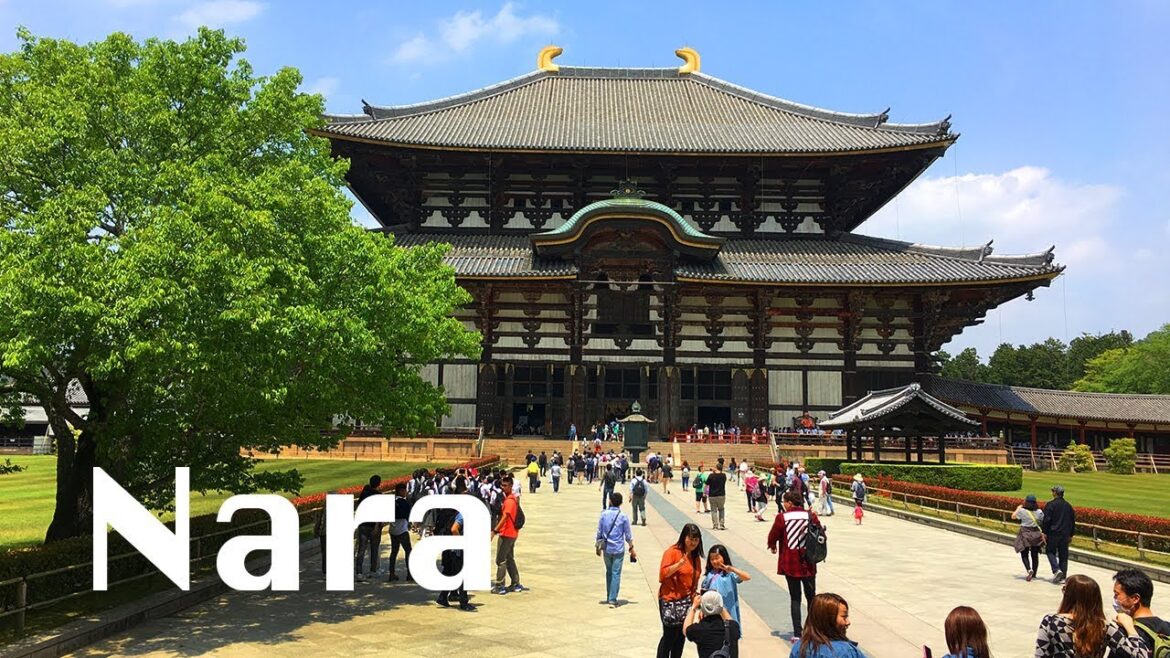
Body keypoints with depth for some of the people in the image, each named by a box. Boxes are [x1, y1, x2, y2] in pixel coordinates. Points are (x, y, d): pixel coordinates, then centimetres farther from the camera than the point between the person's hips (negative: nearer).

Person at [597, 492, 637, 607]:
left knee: (609, 572, 17)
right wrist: (631, 548, 11)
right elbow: (628, 535, -2)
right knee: (616, 574, 0)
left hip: (606, 549, 2)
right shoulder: (623, 517, -8)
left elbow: (599, 532, 1)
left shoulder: (604, 514, -4)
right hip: (618, 549, -2)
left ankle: (609, 597, 24)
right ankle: (612, 600, -5)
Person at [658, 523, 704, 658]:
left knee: (681, 636, 10)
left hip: (686, 600, 6)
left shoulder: (695, 556, 9)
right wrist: (680, 563, -28)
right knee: (669, 635, -4)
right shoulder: (672, 552, -11)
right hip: (670, 599, -6)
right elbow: (663, 573, -18)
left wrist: (694, 596, 16)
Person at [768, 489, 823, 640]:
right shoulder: (811, 516, -4)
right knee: (811, 597, 16)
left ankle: (797, 633, 2)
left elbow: (772, 537, -4)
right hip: (808, 565, 2)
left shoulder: (782, 518, -10)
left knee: (795, 598, 6)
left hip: (790, 564, -2)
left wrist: (773, 547, 18)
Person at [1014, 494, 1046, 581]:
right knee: (1035, 555, 13)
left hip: (1025, 534, -3)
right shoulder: (1039, 512, -4)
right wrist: (1043, 534, 12)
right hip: (1036, 535, 3)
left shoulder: (1022, 511, -11)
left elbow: (1013, 516, 5)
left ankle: (1029, 570, -19)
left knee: (1024, 554, 5)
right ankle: (1034, 574, 20)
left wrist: (1018, 508, 19)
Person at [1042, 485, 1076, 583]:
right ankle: (1063, 576, 9)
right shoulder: (1068, 506, 10)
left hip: (1053, 533, -5)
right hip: (1065, 534, 5)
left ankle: (1056, 570, -13)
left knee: (1050, 551, 7)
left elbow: (1046, 520, -13)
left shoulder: (1050, 504, -10)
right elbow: (1073, 521, 15)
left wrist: (1044, 533, -6)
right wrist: (1071, 534, 22)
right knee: (1063, 555, 9)